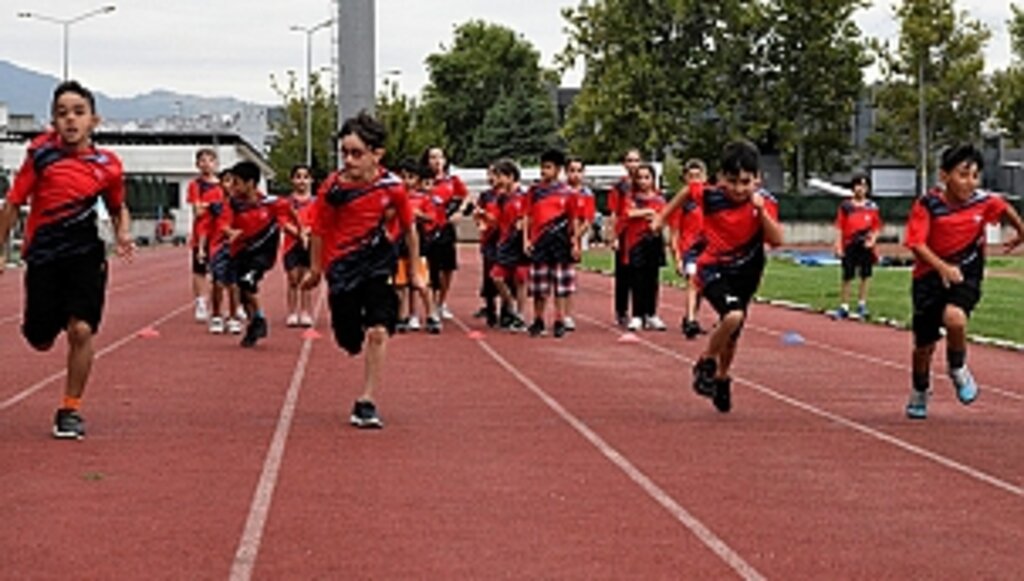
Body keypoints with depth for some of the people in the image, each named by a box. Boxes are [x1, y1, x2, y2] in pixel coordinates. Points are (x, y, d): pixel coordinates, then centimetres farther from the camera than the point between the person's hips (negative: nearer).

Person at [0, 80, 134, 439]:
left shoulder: (107, 166, -2)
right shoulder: (41, 154, -5)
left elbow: (118, 208, 17)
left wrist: (123, 235, -2)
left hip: (85, 255, 0)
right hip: (42, 257, 0)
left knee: (81, 330, -15)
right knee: (40, 341, 5)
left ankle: (70, 410, 2)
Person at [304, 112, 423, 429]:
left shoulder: (392, 187, -8)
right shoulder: (332, 188, -9)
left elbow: (409, 230, 6)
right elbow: (319, 231, 4)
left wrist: (414, 272, 11)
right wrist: (316, 269, 12)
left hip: (380, 263, -1)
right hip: (343, 266, 1)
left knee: (377, 332, -14)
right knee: (349, 340, 5)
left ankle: (366, 403, -6)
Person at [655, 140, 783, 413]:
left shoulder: (764, 203, -14)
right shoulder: (710, 196, -16)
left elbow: (777, 240, -23)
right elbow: (688, 190, 6)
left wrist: (761, 210, -33)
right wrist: (662, 217, 10)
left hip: (745, 273, 3)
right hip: (714, 269, -3)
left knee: (732, 336, 17)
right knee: (733, 316, -30)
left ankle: (721, 378, 46)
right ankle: (706, 363, -4)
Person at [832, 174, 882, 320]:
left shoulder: (872, 207, 6)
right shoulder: (845, 206, 3)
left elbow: (877, 228, 8)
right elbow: (839, 227, 1)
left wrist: (872, 240, -8)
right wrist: (838, 246, -6)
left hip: (866, 246, 1)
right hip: (849, 246, -1)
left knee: (865, 276, 5)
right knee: (847, 277, 2)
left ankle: (862, 305, 16)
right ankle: (844, 307, 9)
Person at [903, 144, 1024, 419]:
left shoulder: (984, 202, -9)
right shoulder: (928, 204, -17)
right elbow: (917, 244, -23)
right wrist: (943, 267, -37)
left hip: (966, 274, 0)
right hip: (930, 276, 0)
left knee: (954, 318, -31)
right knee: (924, 344, 9)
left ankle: (958, 368, 1)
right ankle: (920, 392, 40)